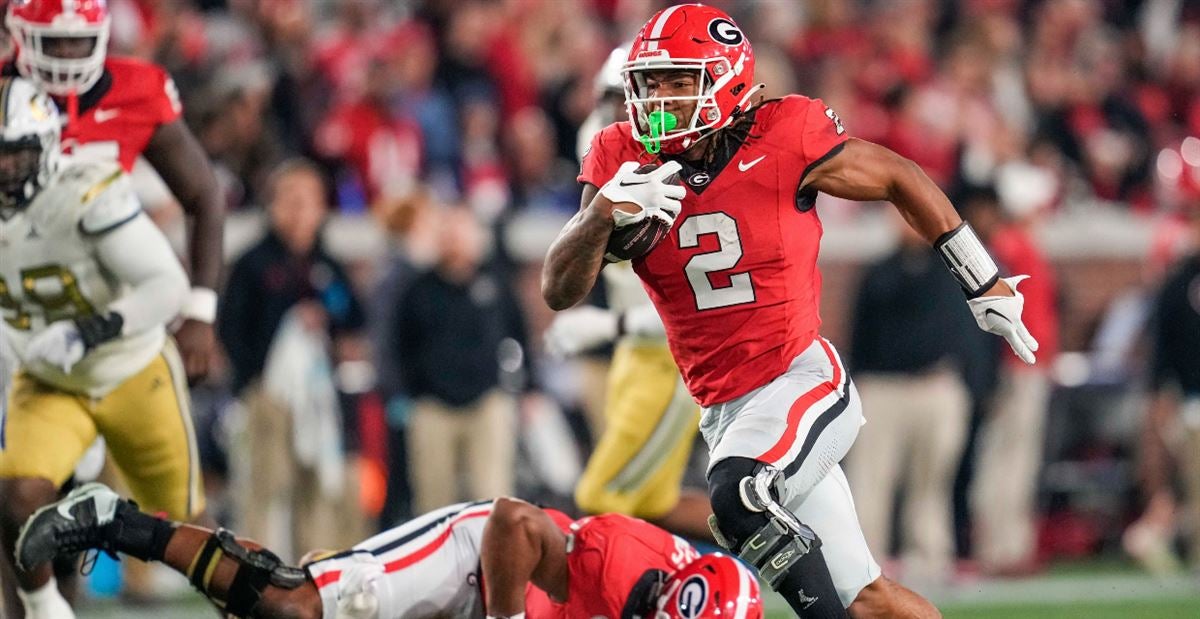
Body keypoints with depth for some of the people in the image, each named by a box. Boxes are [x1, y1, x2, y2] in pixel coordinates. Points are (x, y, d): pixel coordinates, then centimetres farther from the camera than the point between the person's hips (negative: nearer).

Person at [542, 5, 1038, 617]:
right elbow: (559, 291, -5)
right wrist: (603, 212, -25)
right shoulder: (623, 160, -2)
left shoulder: (783, 137, -12)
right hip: (724, 410, 5)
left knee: (739, 496, -33)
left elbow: (899, 178, 3)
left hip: (804, 381, -5)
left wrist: (986, 285, 10)